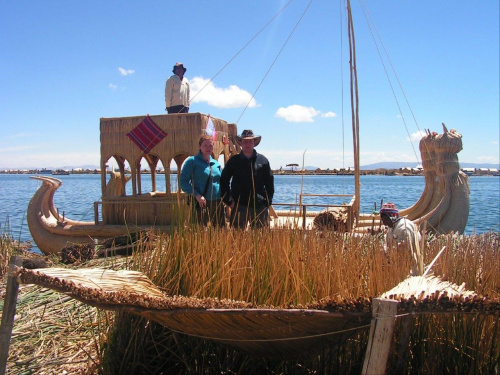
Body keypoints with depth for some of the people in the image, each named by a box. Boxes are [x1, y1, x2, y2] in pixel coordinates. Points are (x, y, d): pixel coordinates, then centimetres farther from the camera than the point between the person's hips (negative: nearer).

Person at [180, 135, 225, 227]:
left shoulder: (216, 163, 15)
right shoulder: (192, 161, -1)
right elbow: (184, 182, -6)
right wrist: (197, 195, -18)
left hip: (217, 202, 5)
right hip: (201, 203, -5)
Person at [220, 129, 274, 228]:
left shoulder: (263, 160, 8)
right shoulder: (234, 161, 6)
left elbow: (269, 182, 10)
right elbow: (223, 181, 10)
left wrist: (268, 200, 1)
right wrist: (228, 200, 3)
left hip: (259, 205, 1)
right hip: (239, 205, -1)